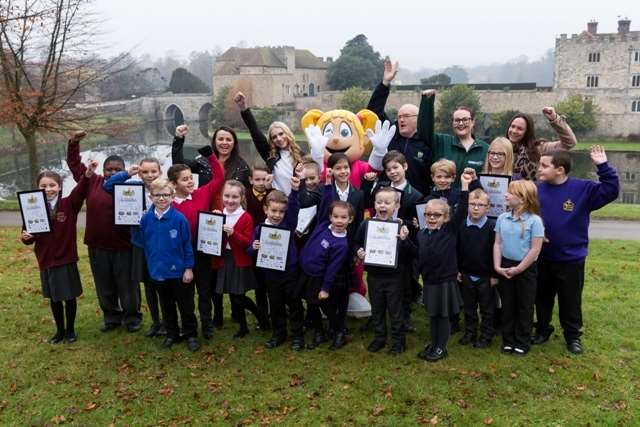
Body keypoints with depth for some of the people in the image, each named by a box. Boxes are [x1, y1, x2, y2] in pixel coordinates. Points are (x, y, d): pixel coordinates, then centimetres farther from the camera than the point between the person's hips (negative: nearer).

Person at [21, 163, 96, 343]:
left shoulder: (69, 204, -7)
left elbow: (80, 192, -24)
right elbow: (30, 236, 5)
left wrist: (87, 175, -41)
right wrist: (26, 237, -18)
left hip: (66, 260, -2)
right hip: (46, 262, 2)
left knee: (70, 297, 10)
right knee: (54, 298, 16)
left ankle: (71, 330, 27)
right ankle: (60, 331, 32)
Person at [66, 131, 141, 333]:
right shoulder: (93, 183, 4)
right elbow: (74, 164, 13)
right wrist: (73, 143, 5)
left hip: (123, 247, -4)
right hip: (97, 246, 4)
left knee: (127, 285, 10)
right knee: (104, 286, 17)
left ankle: (132, 317, 28)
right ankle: (111, 317, 35)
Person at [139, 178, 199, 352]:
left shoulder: (179, 218, -14)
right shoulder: (146, 219, -5)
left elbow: (187, 245, -9)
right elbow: (144, 244, 6)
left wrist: (189, 268, -8)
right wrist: (150, 264, 8)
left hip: (179, 271, -3)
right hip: (158, 272, 3)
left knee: (186, 305, 9)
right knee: (166, 306, 18)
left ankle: (191, 335, 24)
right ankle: (171, 334, 34)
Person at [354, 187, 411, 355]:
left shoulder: (400, 226, -12)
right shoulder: (366, 224, -4)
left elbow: (408, 253, -12)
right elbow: (356, 243, 10)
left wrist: (404, 239, -30)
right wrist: (358, 251, -10)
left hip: (394, 276, -3)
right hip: (374, 275, 3)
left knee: (395, 310, 9)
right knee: (376, 309, 17)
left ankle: (398, 340, 26)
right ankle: (379, 338, 34)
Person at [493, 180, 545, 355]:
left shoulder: (534, 220, -14)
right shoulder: (502, 218, 0)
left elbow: (535, 249, -14)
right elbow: (497, 244, 3)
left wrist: (519, 269, -14)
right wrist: (497, 266, -7)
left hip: (526, 269, -4)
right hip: (505, 267, 4)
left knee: (524, 307, 8)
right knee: (507, 305, 12)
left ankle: (522, 342, 21)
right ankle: (508, 340, 25)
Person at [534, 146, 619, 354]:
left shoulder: (583, 189, -12)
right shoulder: (537, 189, -4)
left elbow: (610, 191, -17)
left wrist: (603, 166, -24)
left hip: (572, 259, -3)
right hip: (543, 258, 3)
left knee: (571, 301, 12)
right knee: (542, 298, 17)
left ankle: (573, 335, 31)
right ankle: (543, 329, 37)